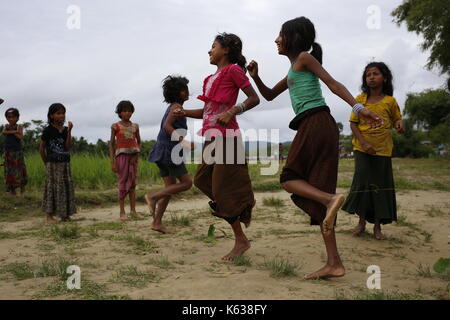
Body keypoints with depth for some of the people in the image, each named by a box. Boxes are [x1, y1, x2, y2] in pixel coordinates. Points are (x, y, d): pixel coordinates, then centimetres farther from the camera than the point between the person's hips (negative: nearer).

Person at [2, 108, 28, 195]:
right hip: (8, 151, 2)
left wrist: (11, 130, -15)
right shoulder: (6, 126, 5)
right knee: (9, 170, 4)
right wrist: (15, 131, -20)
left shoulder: (19, 127, -2)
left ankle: (22, 187, 9)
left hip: (17, 152, -2)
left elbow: (20, 137, -17)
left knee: (19, 170, 0)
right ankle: (12, 189, 11)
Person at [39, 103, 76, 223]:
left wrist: (69, 131, -14)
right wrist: (46, 163, 1)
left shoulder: (66, 130, 6)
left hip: (65, 163, 4)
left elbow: (68, 146, -7)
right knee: (52, 188, -1)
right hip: (52, 164, -4)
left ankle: (65, 214, 15)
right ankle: (49, 215, 6)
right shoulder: (48, 130, -6)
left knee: (66, 187, 6)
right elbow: (41, 148, 0)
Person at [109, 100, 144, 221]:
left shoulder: (135, 126, 10)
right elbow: (111, 144, -1)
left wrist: (136, 155, -3)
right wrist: (113, 162, -8)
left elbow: (139, 142, 14)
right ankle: (122, 212, 2)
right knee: (123, 183, -3)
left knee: (132, 183, 5)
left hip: (133, 156, 3)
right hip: (121, 155, -3)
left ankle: (133, 210, 9)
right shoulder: (116, 126, 0)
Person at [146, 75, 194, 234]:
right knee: (186, 183, -4)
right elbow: (167, 126, -22)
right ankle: (153, 197, -8)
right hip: (169, 151, -9)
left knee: (171, 188, 8)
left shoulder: (172, 108, 20)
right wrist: (183, 142, -27)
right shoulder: (177, 106, -9)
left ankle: (157, 223, 6)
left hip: (163, 152, 9)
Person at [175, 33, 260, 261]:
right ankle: (243, 209, 26)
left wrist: (232, 111, -20)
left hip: (225, 135, -9)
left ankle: (241, 241, 6)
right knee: (202, 180, 12)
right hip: (211, 136, 9)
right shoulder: (211, 79, 19)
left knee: (222, 188, -6)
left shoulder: (233, 70, -3)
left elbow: (254, 98, -7)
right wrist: (185, 113, 5)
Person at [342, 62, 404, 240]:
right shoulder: (360, 99, 0)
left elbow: (397, 119, 14)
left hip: (383, 150, 1)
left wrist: (399, 125, -12)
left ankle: (377, 225, 13)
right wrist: (364, 143, -14)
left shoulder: (390, 101, 1)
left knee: (381, 185, 4)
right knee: (363, 181, -6)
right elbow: (353, 123, -1)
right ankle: (362, 222, 9)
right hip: (362, 149, -1)